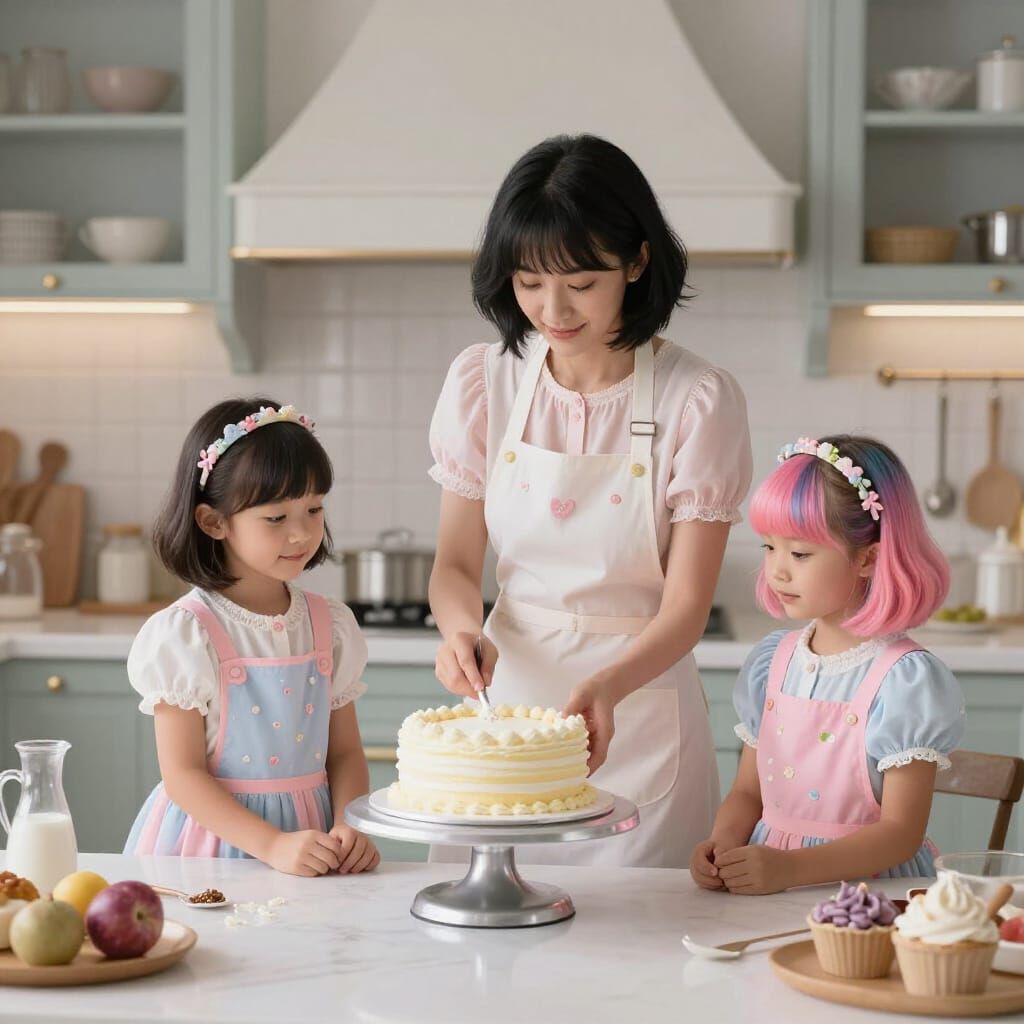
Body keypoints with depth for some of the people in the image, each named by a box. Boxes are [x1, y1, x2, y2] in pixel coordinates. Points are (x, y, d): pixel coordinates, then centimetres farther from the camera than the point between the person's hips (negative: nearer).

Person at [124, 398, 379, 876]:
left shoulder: (331, 624, 7)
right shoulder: (184, 634, -8)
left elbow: (345, 752, 11)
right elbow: (182, 776, -9)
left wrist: (350, 828, -8)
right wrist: (273, 845, -18)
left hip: (312, 839, 3)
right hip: (214, 837, -3)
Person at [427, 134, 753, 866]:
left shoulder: (698, 401, -11)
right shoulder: (482, 382, -1)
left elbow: (685, 606, -11)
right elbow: (456, 562, 5)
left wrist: (608, 686, -29)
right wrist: (462, 630, -17)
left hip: (640, 715, -3)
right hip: (507, 700, 3)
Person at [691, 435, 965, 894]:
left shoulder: (906, 678, -10)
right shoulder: (773, 660, 10)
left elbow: (901, 832, -13)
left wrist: (791, 868, -22)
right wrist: (724, 842, -6)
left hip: (871, 887, -5)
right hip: (766, 882, 5)